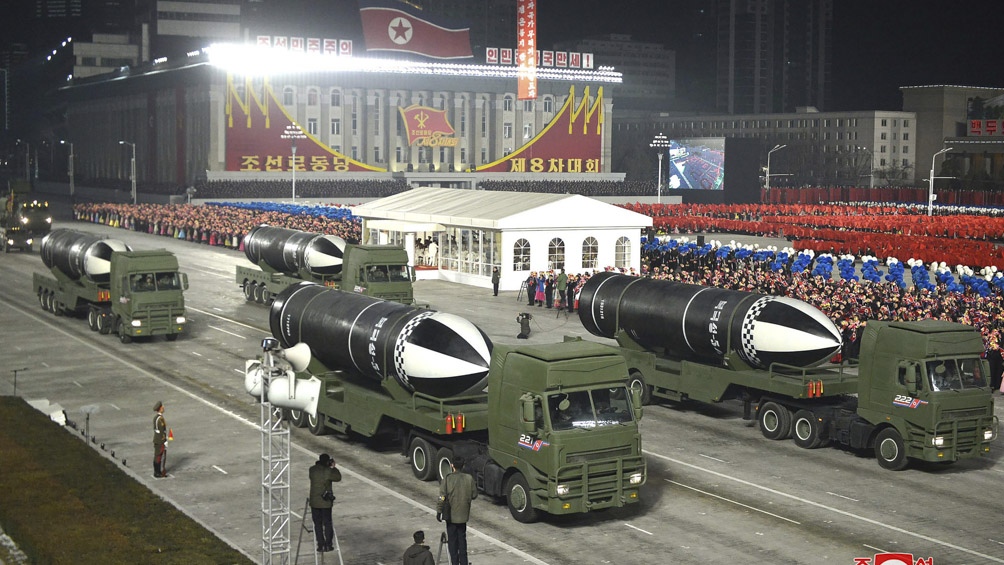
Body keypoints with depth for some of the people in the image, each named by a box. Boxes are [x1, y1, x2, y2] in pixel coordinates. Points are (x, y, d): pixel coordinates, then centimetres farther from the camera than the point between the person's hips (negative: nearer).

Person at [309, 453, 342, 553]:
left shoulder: (312, 470, -4)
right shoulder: (328, 471, -13)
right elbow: (338, 477, -1)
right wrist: (333, 467, 6)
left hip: (314, 502, 2)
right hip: (326, 501, -2)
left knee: (317, 524, 9)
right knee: (327, 523, 10)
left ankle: (321, 545, 8)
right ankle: (328, 545, 12)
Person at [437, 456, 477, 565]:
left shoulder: (447, 479, -13)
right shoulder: (469, 478, -6)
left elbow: (442, 497, -12)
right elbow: (474, 495, 0)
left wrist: (439, 511, -3)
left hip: (451, 515, -2)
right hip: (463, 515, 2)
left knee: (452, 541, 7)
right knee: (462, 539, 15)